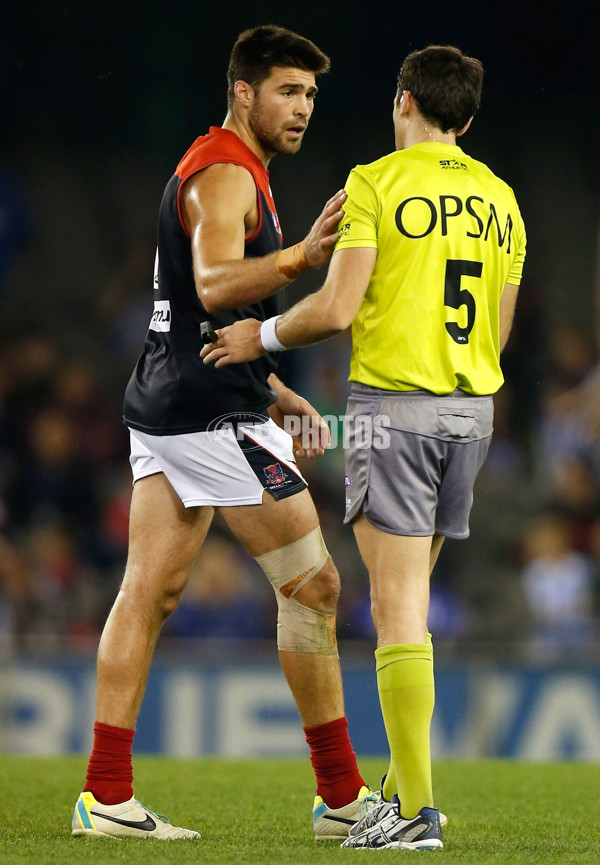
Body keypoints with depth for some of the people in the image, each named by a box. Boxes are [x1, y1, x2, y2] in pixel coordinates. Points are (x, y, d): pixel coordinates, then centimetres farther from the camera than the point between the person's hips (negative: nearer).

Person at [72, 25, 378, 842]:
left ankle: (106, 795, 1)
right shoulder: (225, 176, -12)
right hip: (214, 415, -10)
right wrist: (301, 256, -41)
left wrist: (276, 393, 25)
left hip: (168, 406, 10)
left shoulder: (222, 172, 21)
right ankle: (342, 796, 0)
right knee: (311, 582, -4)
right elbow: (214, 286, -29)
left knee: (150, 591, 4)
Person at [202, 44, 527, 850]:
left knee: (398, 604, -6)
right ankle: (403, 781, 17)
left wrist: (263, 336, 5)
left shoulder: (377, 183, -7)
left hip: (393, 400, -6)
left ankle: (417, 806, -10)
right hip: (473, 407, 6)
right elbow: (498, 330, 14)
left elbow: (337, 307, -13)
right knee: (411, 595, 16)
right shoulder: (498, 197, 11)